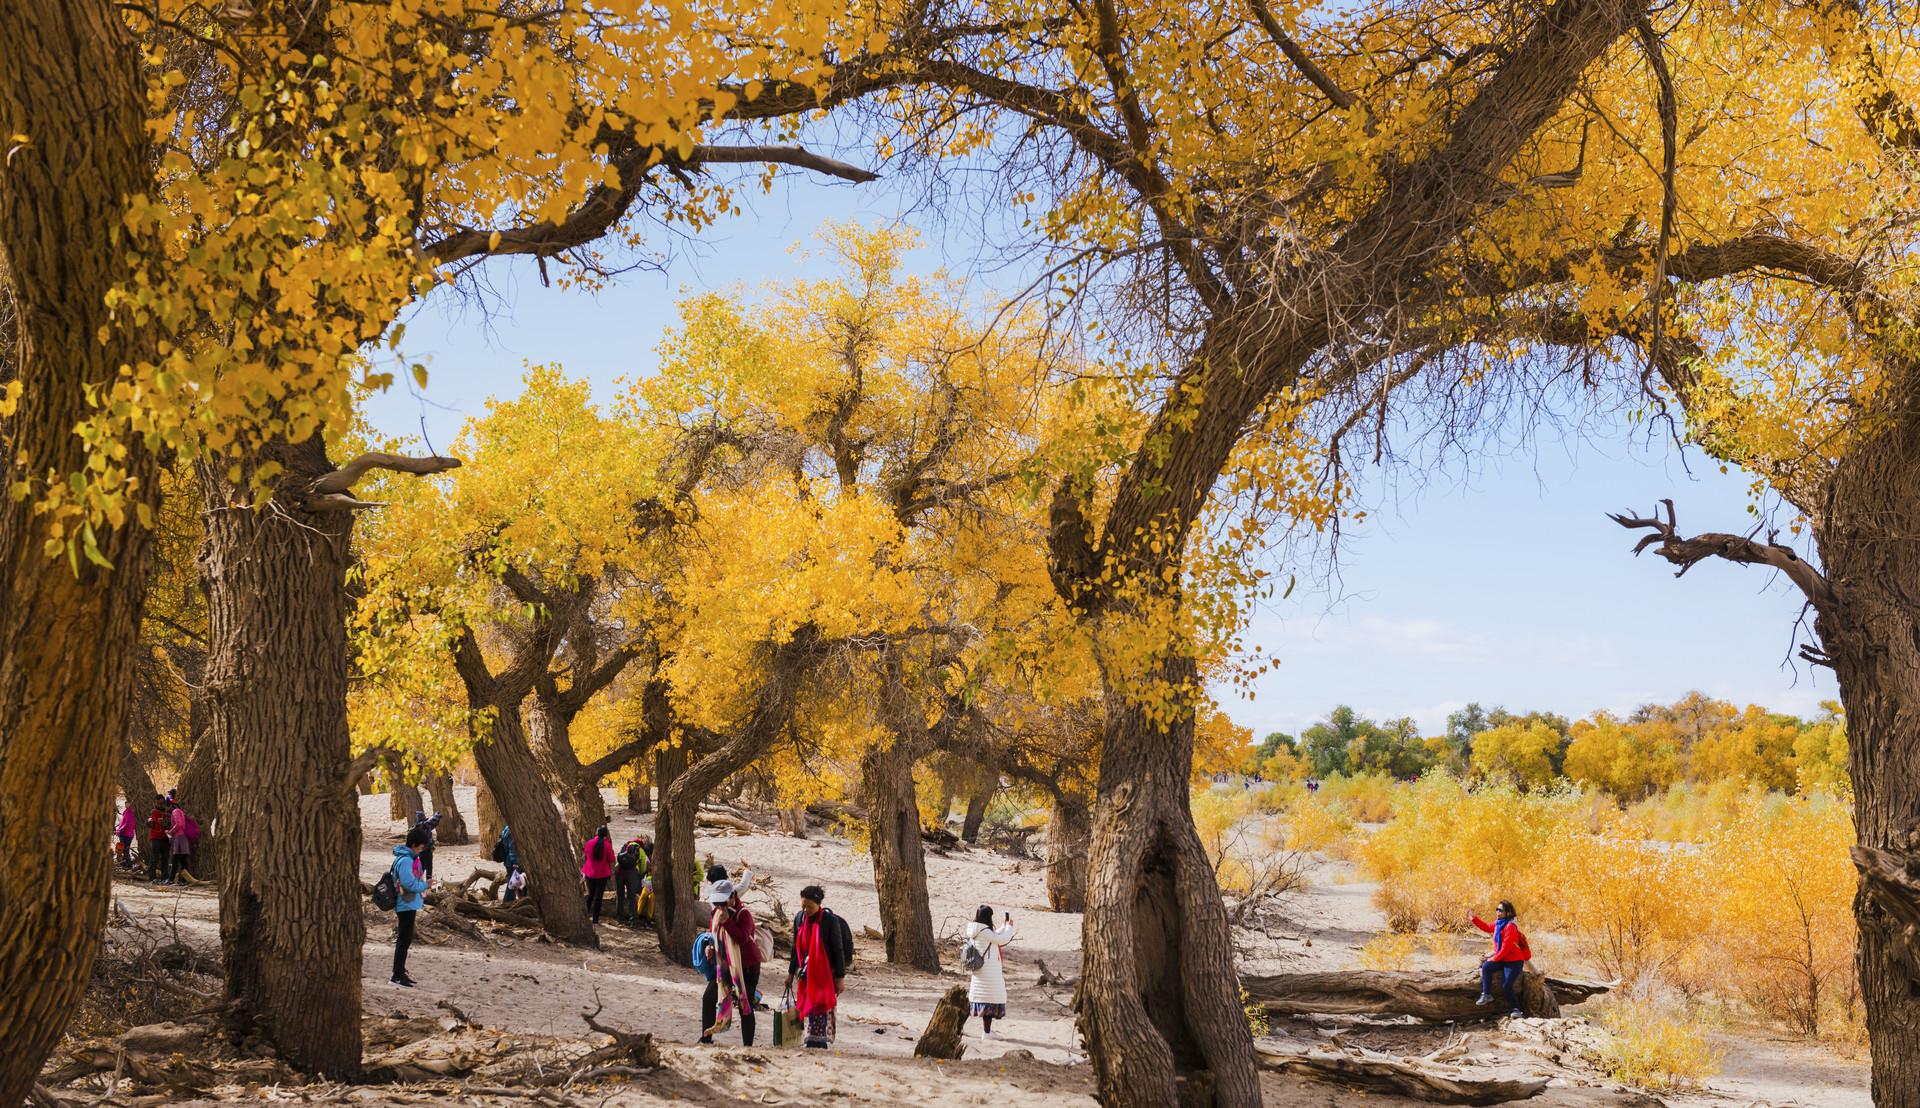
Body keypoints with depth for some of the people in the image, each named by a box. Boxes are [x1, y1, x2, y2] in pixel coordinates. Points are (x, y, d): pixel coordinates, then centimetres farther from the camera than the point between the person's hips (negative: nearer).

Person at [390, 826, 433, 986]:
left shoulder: (411, 857, 8)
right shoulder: (405, 861, -23)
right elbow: (409, 884, -26)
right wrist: (425, 885, -12)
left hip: (409, 904, 10)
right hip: (406, 905, -10)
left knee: (405, 939, 17)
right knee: (404, 940, -5)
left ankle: (400, 970, 27)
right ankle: (397, 976, -1)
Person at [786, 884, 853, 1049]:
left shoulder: (830, 920, -12)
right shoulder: (800, 918, 5)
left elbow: (838, 950, -9)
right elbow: (796, 948, 15)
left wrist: (840, 977, -10)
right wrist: (791, 972, 17)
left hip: (826, 972, -5)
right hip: (807, 972, 6)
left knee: (824, 1006, -8)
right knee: (809, 1005, 6)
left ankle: (822, 1041, -7)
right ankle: (812, 1041, 12)